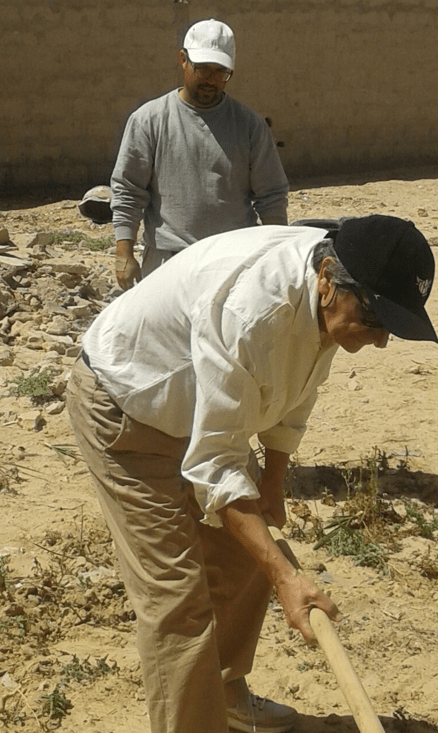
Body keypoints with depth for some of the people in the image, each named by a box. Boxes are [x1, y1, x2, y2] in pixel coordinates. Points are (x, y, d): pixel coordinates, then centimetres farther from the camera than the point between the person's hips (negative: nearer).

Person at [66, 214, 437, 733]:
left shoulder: (327, 294, -13)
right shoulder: (250, 307, -40)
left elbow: (293, 397, 7)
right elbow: (213, 463, -36)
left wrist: (273, 480, 13)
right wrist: (285, 578, -39)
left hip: (194, 409, 9)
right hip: (121, 411, -8)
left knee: (243, 558, 16)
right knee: (177, 595, -12)